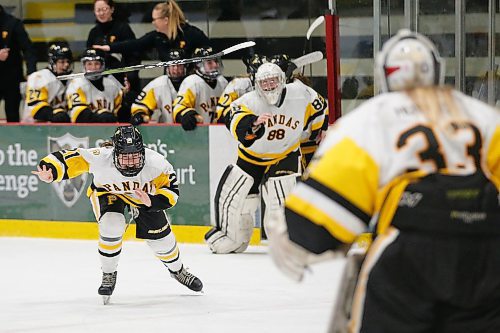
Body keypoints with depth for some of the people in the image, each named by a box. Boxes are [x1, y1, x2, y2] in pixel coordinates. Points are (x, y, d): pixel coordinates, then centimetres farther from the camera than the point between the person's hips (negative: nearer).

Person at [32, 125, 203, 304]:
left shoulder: (155, 163, -35)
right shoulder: (100, 159, -39)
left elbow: (171, 189, -24)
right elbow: (70, 158, -35)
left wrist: (152, 202, -42)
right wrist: (49, 170, -54)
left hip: (144, 194, 2)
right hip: (107, 192, -2)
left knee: (160, 235, 2)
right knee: (111, 227, -26)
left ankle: (177, 269, 35)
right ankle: (108, 274, -1)